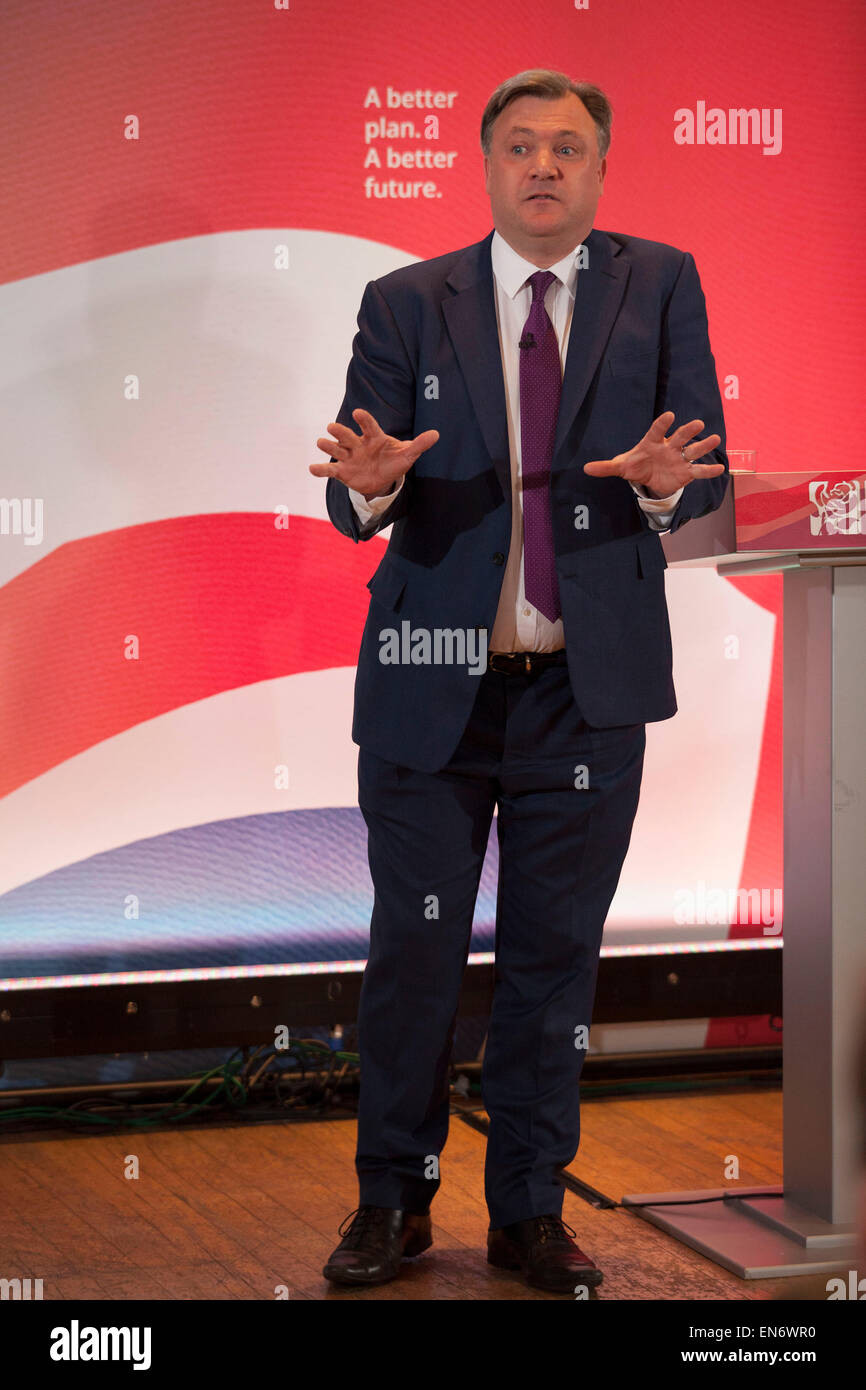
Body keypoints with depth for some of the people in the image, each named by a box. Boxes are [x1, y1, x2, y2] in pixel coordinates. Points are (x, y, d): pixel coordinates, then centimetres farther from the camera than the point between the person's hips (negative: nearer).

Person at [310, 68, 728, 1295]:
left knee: (556, 952, 8)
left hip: (590, 685, 1)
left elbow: (705, 471, 0)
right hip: (434, 678, 0)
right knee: (413, 946, 4)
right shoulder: (407, 305, 5)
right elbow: (354, 500, 0)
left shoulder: (659, 286, 7)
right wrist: (369, 482, -24)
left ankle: (530, 1213, 22)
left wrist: (663, 481, -23)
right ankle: (394, 1202, 21)